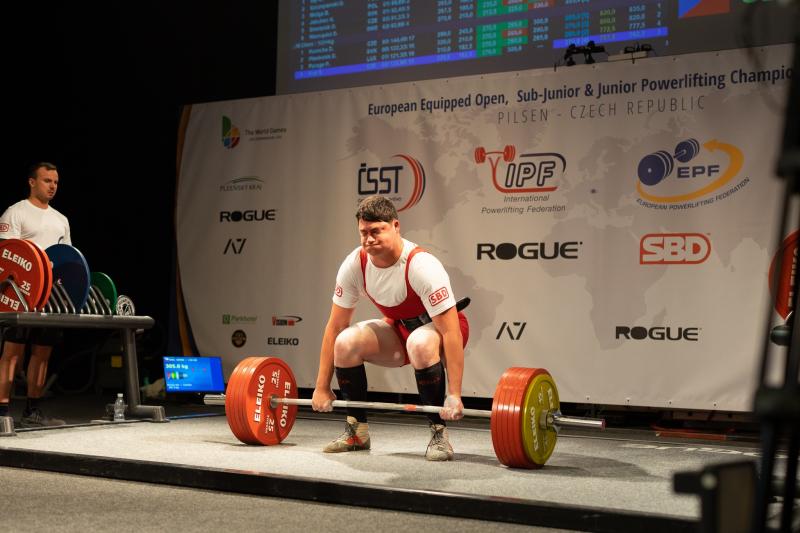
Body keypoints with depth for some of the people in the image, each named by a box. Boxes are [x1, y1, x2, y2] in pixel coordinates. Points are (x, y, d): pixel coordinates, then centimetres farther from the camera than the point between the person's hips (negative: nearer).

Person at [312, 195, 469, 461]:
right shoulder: (355, 265, -16)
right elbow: (335, 326, -9)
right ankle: (356, 431, -3)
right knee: (345, 343, -20)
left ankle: (439, 433, -21)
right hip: (399, 328, 5)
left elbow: (450, 332, -34)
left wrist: (454, 396, -38)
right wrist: (322, 388, -10)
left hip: (439, 327, -5)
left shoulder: (421, 266, -32)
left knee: (420, 344, -39)